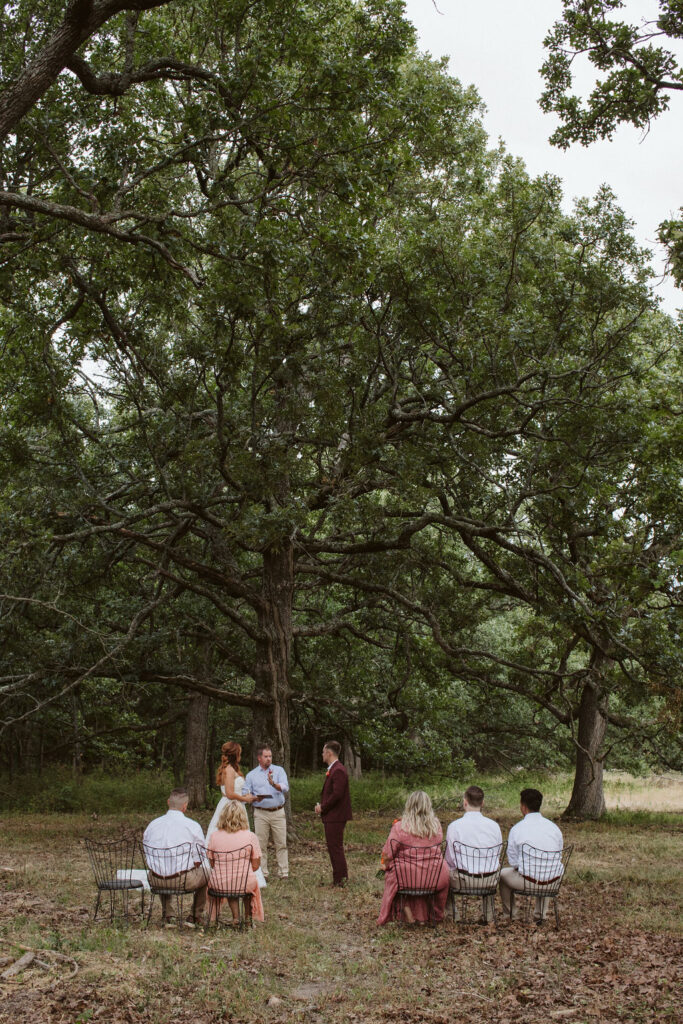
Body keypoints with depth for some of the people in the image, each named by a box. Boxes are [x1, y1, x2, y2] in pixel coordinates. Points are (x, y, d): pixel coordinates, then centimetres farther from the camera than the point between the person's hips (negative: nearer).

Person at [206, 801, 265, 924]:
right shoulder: (251, 837, -11)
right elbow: (256, 865, -5)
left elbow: (212, 863, 2)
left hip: (219, 885, 1)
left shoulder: (214, 836, -8)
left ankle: (236, 917, 35)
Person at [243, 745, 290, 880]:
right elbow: (246, 794, 7)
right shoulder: (251, 775, 8)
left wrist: (273, 784, -27)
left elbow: (285, 788, -8)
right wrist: (254, 797, -14)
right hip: (261, 813, 0)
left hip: (278, 812, 0)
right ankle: (262, 873, 7)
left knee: (281, 844, -1)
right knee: (261, 844, 0)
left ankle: (283, 872, 4)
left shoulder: (279, 770, 5)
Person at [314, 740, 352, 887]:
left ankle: (340, 879, -3)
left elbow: (337, 794, -24)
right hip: (331, 816, 10)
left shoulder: (338, 771, -18)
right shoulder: (332, 769, 16)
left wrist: (322, 808, -14)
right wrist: (321, 805, 6)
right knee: (333, 847, 14)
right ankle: (340, 877, 20)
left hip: (335, 816, -10)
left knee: (335, 848, -7)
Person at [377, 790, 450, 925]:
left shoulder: (399, 827, -13)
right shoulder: (437, 826, -3)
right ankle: (422, 915, 39)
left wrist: (386, 866, 14)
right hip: (434, 879, 3)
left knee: (389, 874, 28)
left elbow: (387, 855, -7)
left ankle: (406, 909, 23)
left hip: (405, 878, -2)